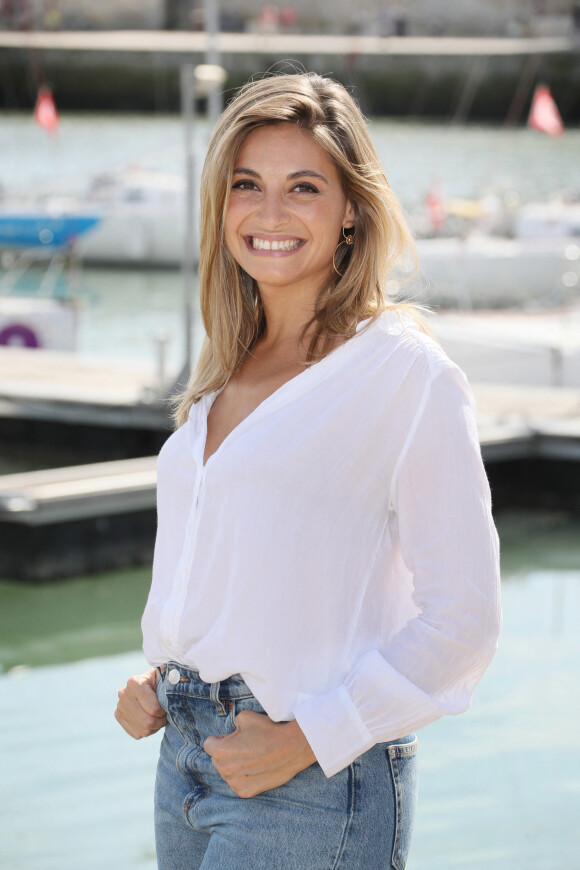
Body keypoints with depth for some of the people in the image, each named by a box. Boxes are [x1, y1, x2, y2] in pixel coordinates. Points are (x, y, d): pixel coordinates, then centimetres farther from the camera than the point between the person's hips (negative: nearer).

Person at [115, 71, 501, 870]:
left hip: (314, 783, -6)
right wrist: (155, 678, 5)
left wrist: (306, 740, -15)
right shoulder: (228, 370, 11)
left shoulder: (407, 372, -9)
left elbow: (461, 622, -11)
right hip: (186, 754, 7)